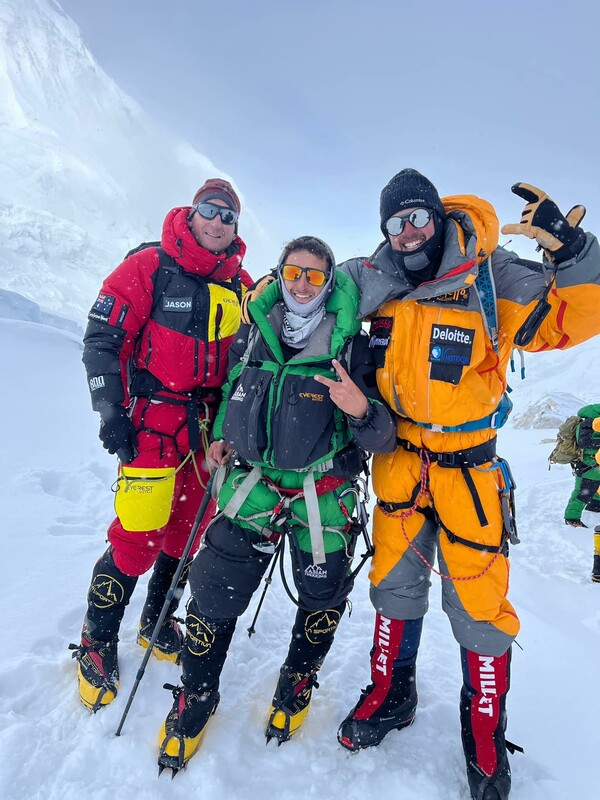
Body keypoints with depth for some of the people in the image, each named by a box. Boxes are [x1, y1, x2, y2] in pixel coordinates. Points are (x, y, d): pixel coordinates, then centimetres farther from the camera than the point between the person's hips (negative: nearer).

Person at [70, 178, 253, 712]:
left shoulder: (242, 285, 9)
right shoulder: (149, 266, -5)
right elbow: (102, 339, -6)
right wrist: (110, 409, -12)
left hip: (212, 426, 5)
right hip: (154, 421, -5)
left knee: (189, 531, 13)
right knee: (138, 536, -5)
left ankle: (157, 622, 36)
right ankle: (98, 642, 20)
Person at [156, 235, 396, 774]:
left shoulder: (351, 344, -7)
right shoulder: (254, 331, 2)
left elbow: (383, 439, -10)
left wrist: (362, 410, -31)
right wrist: (221, 436, 9)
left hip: (325, 492, -1)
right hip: (254, 480, 2)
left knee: (323, 598, 14)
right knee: (215, 593, 1)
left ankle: (298, 682, 46)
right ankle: (196, 695, 30)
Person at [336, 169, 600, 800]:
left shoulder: (487, 276, -10)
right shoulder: (379, 279, -1)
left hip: (467, 467, -2)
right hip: (400, 459, 3)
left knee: (478, 604, 5)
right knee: (394, 585, 15)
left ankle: (485, 738, 31)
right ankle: (390, 696, 40)